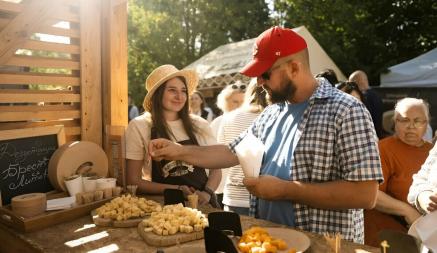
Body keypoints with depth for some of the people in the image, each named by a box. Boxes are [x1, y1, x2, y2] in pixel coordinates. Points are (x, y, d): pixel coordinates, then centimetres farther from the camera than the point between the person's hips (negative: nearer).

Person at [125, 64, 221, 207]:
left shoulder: (199, 125, 3)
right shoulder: (139, 127, -3)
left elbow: (216, 169, 10)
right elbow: (133, 181, -2)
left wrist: (207, 193, -9)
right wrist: (175, 189, -12)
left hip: (202, 203, 2)